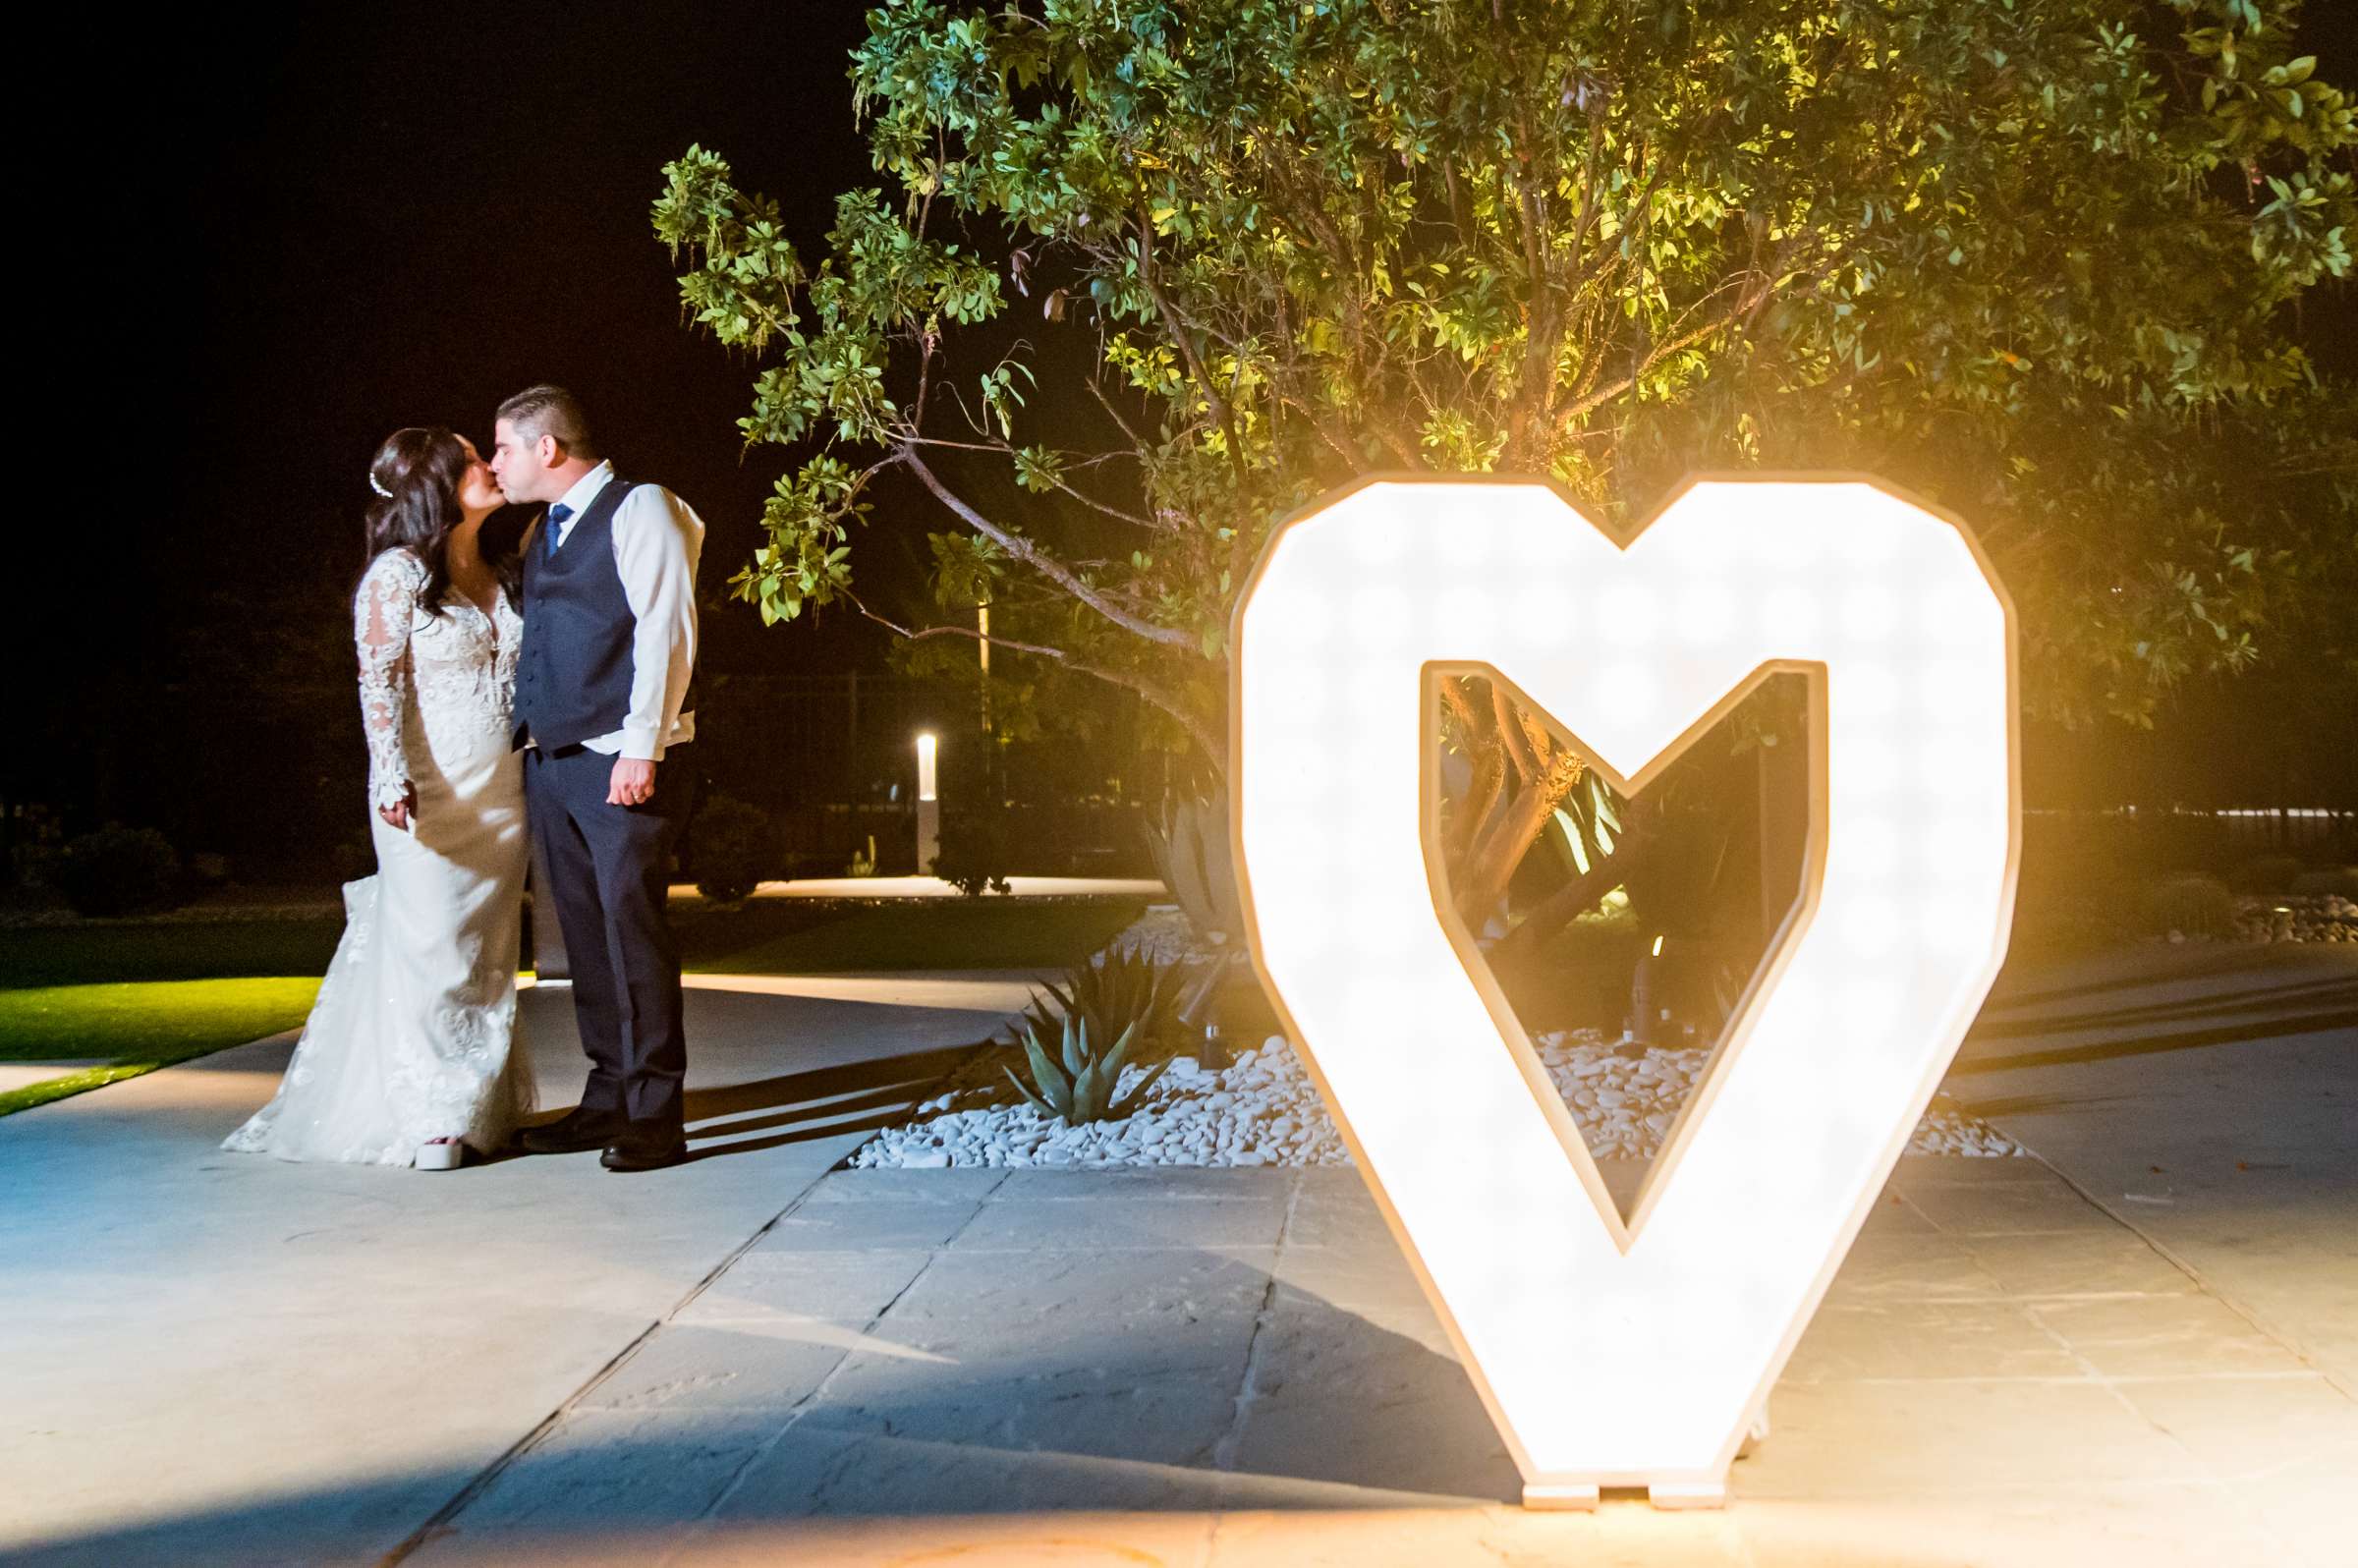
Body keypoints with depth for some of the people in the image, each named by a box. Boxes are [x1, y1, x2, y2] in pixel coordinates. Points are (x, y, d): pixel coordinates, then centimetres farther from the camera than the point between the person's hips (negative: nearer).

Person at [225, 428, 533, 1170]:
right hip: (432, 793, -6)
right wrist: (393, 779, -20)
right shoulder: (398, 573, -5)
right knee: (429, 946, -3)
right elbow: (379, 680, -11)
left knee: (490, 954, 8)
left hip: (501, 794, 6)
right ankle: (424, 1117, 3)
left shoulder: (501, 578, 13)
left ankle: (484, 1106, 15)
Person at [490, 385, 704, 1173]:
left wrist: (641, 746, -18)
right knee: (584, 934, 9)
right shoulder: (541, 533, 20)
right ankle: (608, 1101, 16)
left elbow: (666, 629, -12)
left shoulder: (640, 510, -4)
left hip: (621, 761, -8)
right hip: (550, 760, 8)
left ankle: (655, 1115, -3)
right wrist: (527, 736, 11)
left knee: (632, 928, -8)